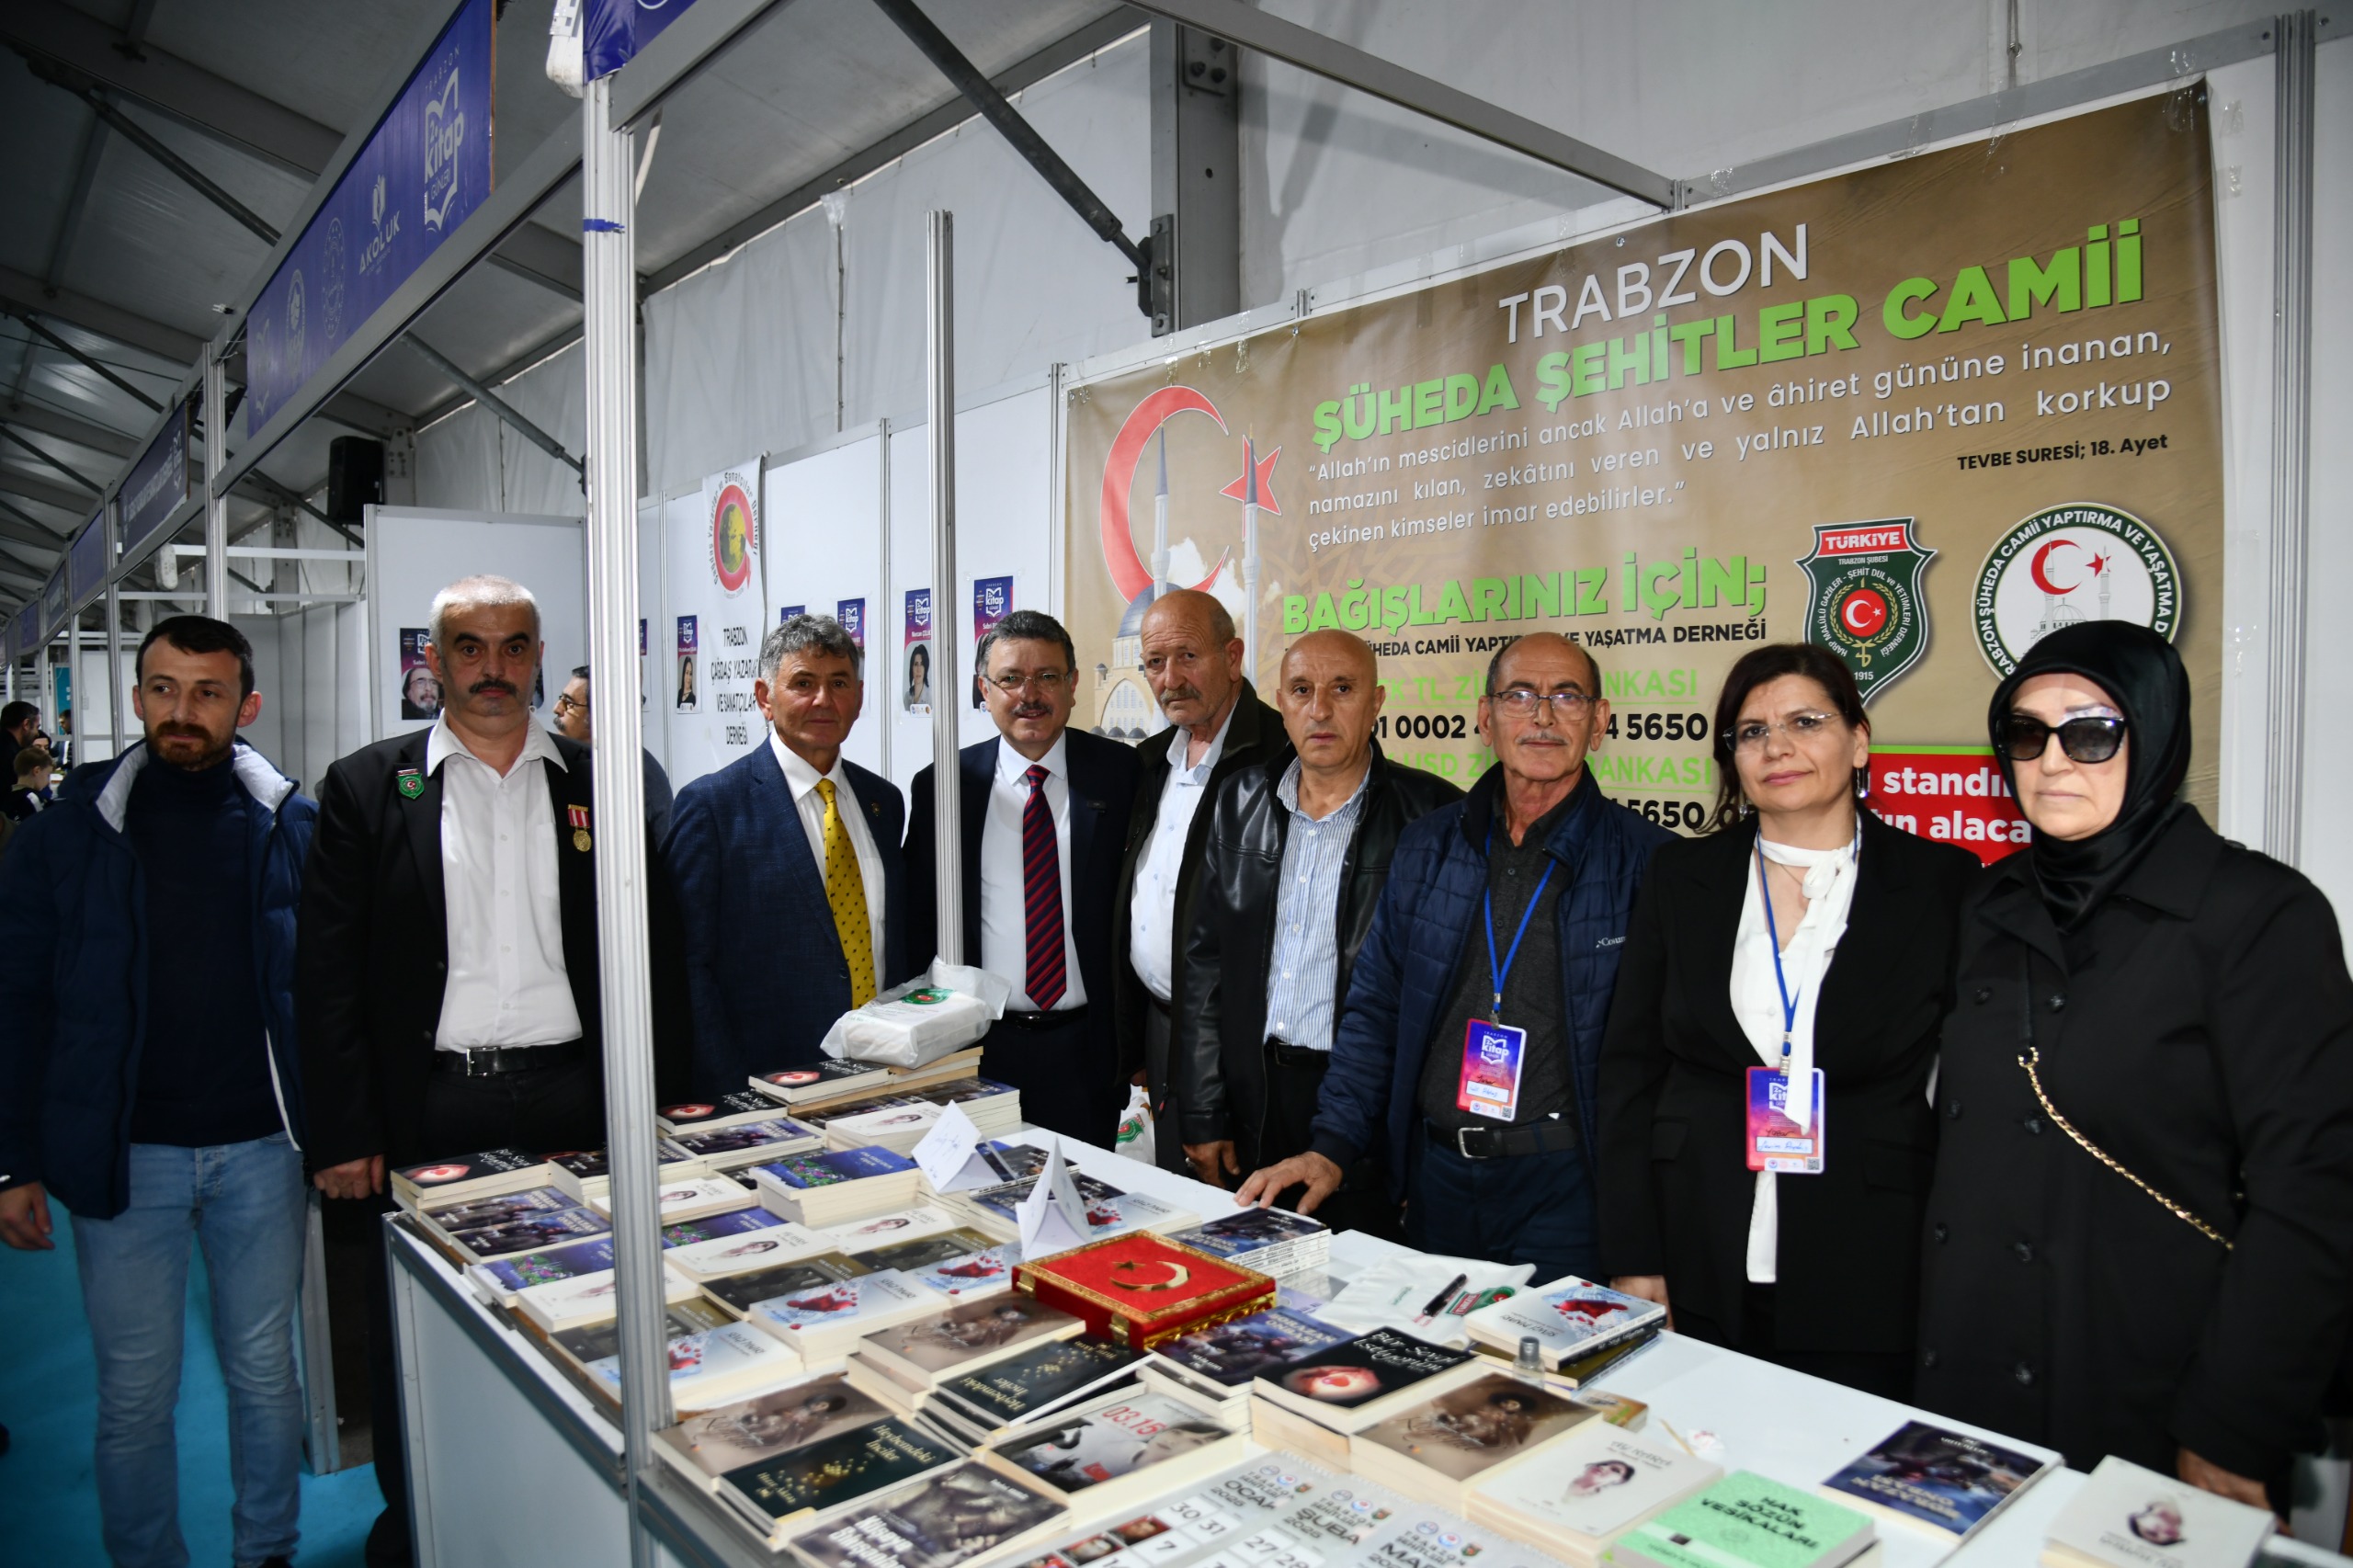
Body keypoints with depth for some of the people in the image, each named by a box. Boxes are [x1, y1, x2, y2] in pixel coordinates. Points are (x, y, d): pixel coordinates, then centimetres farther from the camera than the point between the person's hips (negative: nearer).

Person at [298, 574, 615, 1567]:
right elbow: (328, 973, -1)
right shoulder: (367, 787, 2)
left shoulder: (600, 786, 5)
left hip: (571, 1102, 1)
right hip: (426, 1108, -1)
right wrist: (343, 1134, -5)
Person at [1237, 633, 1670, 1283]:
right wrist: (1331, 1148, 0)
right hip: (1437, 1175, 4)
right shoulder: (1426, 847, 5)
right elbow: (1375, 1009, 9)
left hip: (1564, 1186, -4)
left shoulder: (1645, 862, -7)